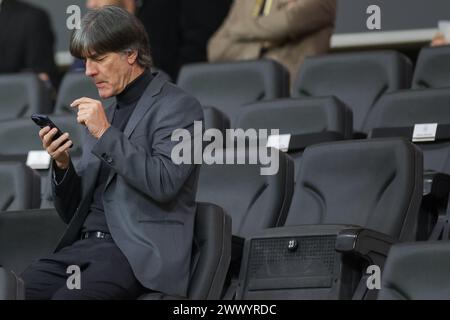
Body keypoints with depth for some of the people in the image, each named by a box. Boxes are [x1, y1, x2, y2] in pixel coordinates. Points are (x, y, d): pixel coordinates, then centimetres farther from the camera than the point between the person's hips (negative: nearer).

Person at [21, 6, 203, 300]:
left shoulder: (178, 106, 0)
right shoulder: (103, 114, 22)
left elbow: (164, 183, -16)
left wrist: (106, 135, -12)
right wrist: (62, 164, 3)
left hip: (136, 252, -7)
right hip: (84, 247, 7)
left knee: (67, 298, -32)